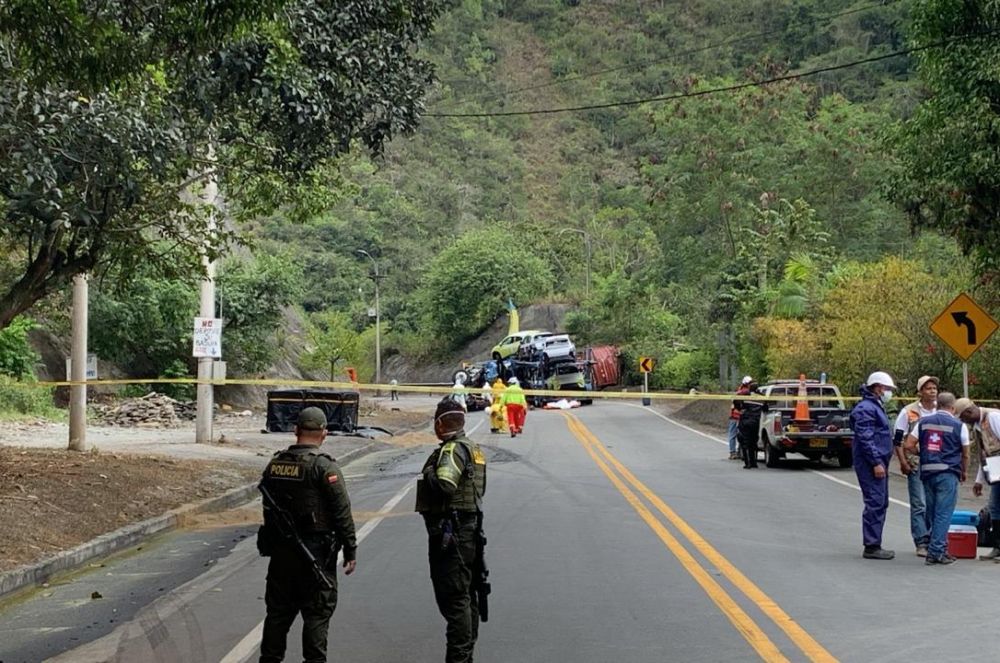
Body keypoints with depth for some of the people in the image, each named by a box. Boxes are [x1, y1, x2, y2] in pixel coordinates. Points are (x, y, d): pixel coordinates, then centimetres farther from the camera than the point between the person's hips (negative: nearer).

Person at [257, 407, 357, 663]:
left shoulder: (274, 464, 6)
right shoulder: (324, 467, -13)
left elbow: (268, 508, 13)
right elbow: (342, 513, -13)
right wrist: (350, 550, -7)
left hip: (280, 551, 6)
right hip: (316, 553, -6)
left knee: (278, 610, 13)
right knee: (317, 612, 1)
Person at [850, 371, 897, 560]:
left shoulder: (876, 407, 20)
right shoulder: (866, 409, -13)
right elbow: (865, 439, -20)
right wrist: (876, 463, -23)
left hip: (879, 462, 11)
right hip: (871, 464, -11)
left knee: (881, 504, 12)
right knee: (875, 503, -11)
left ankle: (874, 545, 18)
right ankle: (871, 546, -9)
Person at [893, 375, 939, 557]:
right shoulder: (908, 412, -3)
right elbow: (897, 440, -1)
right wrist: (903, 462, -9)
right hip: (916, 465, -4)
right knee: (919, 505, -5)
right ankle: (922, 543, -1)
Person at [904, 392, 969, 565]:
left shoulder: (924, 422, 7)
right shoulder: (958, 425, -1)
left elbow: (909, 445, 2)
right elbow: (965, 455, 3)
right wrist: (963, 472, 20)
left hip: (927, 472, 4)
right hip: (948, 473, -4)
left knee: (931, 513, 14)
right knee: (944, 513, -3)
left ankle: (932, 550, 20)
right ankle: (937, 552, -8)